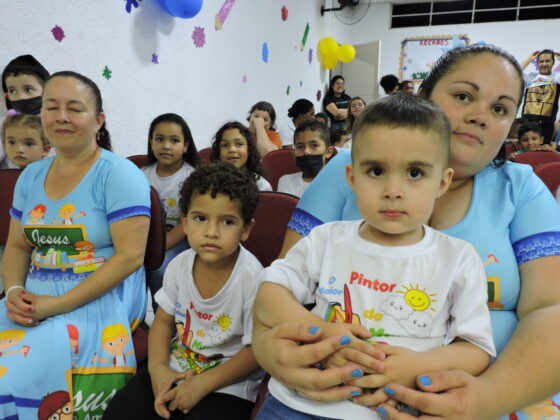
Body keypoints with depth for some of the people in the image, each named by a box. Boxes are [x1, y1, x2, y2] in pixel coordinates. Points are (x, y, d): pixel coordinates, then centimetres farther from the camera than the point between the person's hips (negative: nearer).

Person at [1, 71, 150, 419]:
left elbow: (130, 256, -18)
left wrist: (58, 305, -19)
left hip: (100, 299, -6)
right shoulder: (31, 176, 10)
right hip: (35, 298, 6)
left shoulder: (119, 174, -11)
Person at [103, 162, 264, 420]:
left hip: (227, 384, -4)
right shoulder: (179, 265, -6)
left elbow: (257, 349, -16)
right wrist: (157, 367, -8)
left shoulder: (251, 278, -23)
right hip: (174, 369, 5)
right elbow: (164, 320, 7)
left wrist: (202, 384, -18)